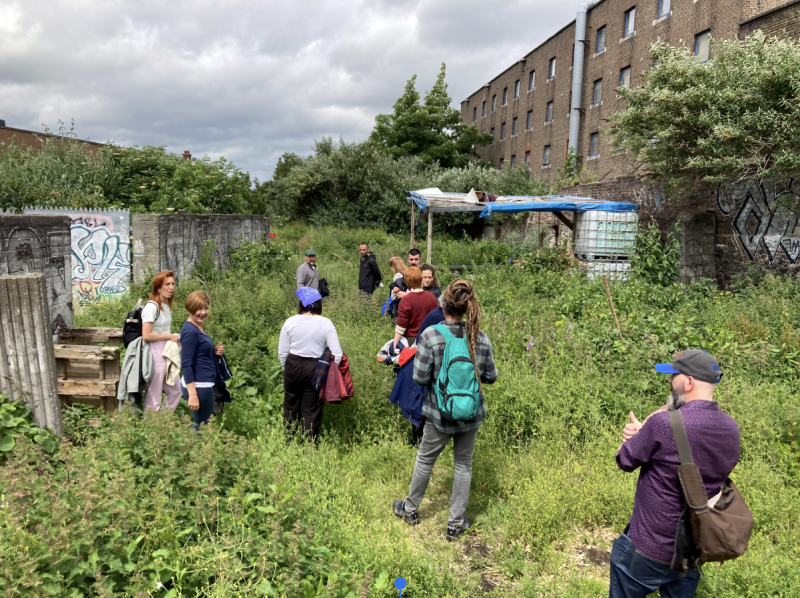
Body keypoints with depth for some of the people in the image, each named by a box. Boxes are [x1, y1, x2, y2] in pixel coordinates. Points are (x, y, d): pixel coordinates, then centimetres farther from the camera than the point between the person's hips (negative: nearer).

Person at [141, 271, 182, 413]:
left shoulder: (167, 305, 10)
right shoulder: (152, 306, -16)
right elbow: (146, 336, -21)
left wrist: (174, 337, 2)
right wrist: (169, 336, -13)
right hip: (155, 354, -9)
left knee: (175, 391, 14)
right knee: (154, 397, 1)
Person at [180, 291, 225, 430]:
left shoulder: (199, 327, 10)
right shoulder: (190, 331, -18)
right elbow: (186, 364, -21)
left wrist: (215, 351, 2)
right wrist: (193, 394, -25)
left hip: (204, 383, 10)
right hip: (198, 386, -10)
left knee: (202, 424, 19)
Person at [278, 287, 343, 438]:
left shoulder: (290, 322, -6)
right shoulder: (326, 324, -10)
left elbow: (282, 352, 1)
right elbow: (337, 354, -12)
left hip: (293, 366, 2)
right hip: (316, 369, -1)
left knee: (291, 404, 19)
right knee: (311, 408, 10)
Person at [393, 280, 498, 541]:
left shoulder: (431, 335, -20)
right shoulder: (481, 337, -10)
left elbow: (420, 378, -17)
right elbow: (491, 376, -1)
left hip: (440, 413, -2)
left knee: (425, 460, 19)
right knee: (463, 464, 18)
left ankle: (410, 509, 40)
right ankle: (456, 523, 29)